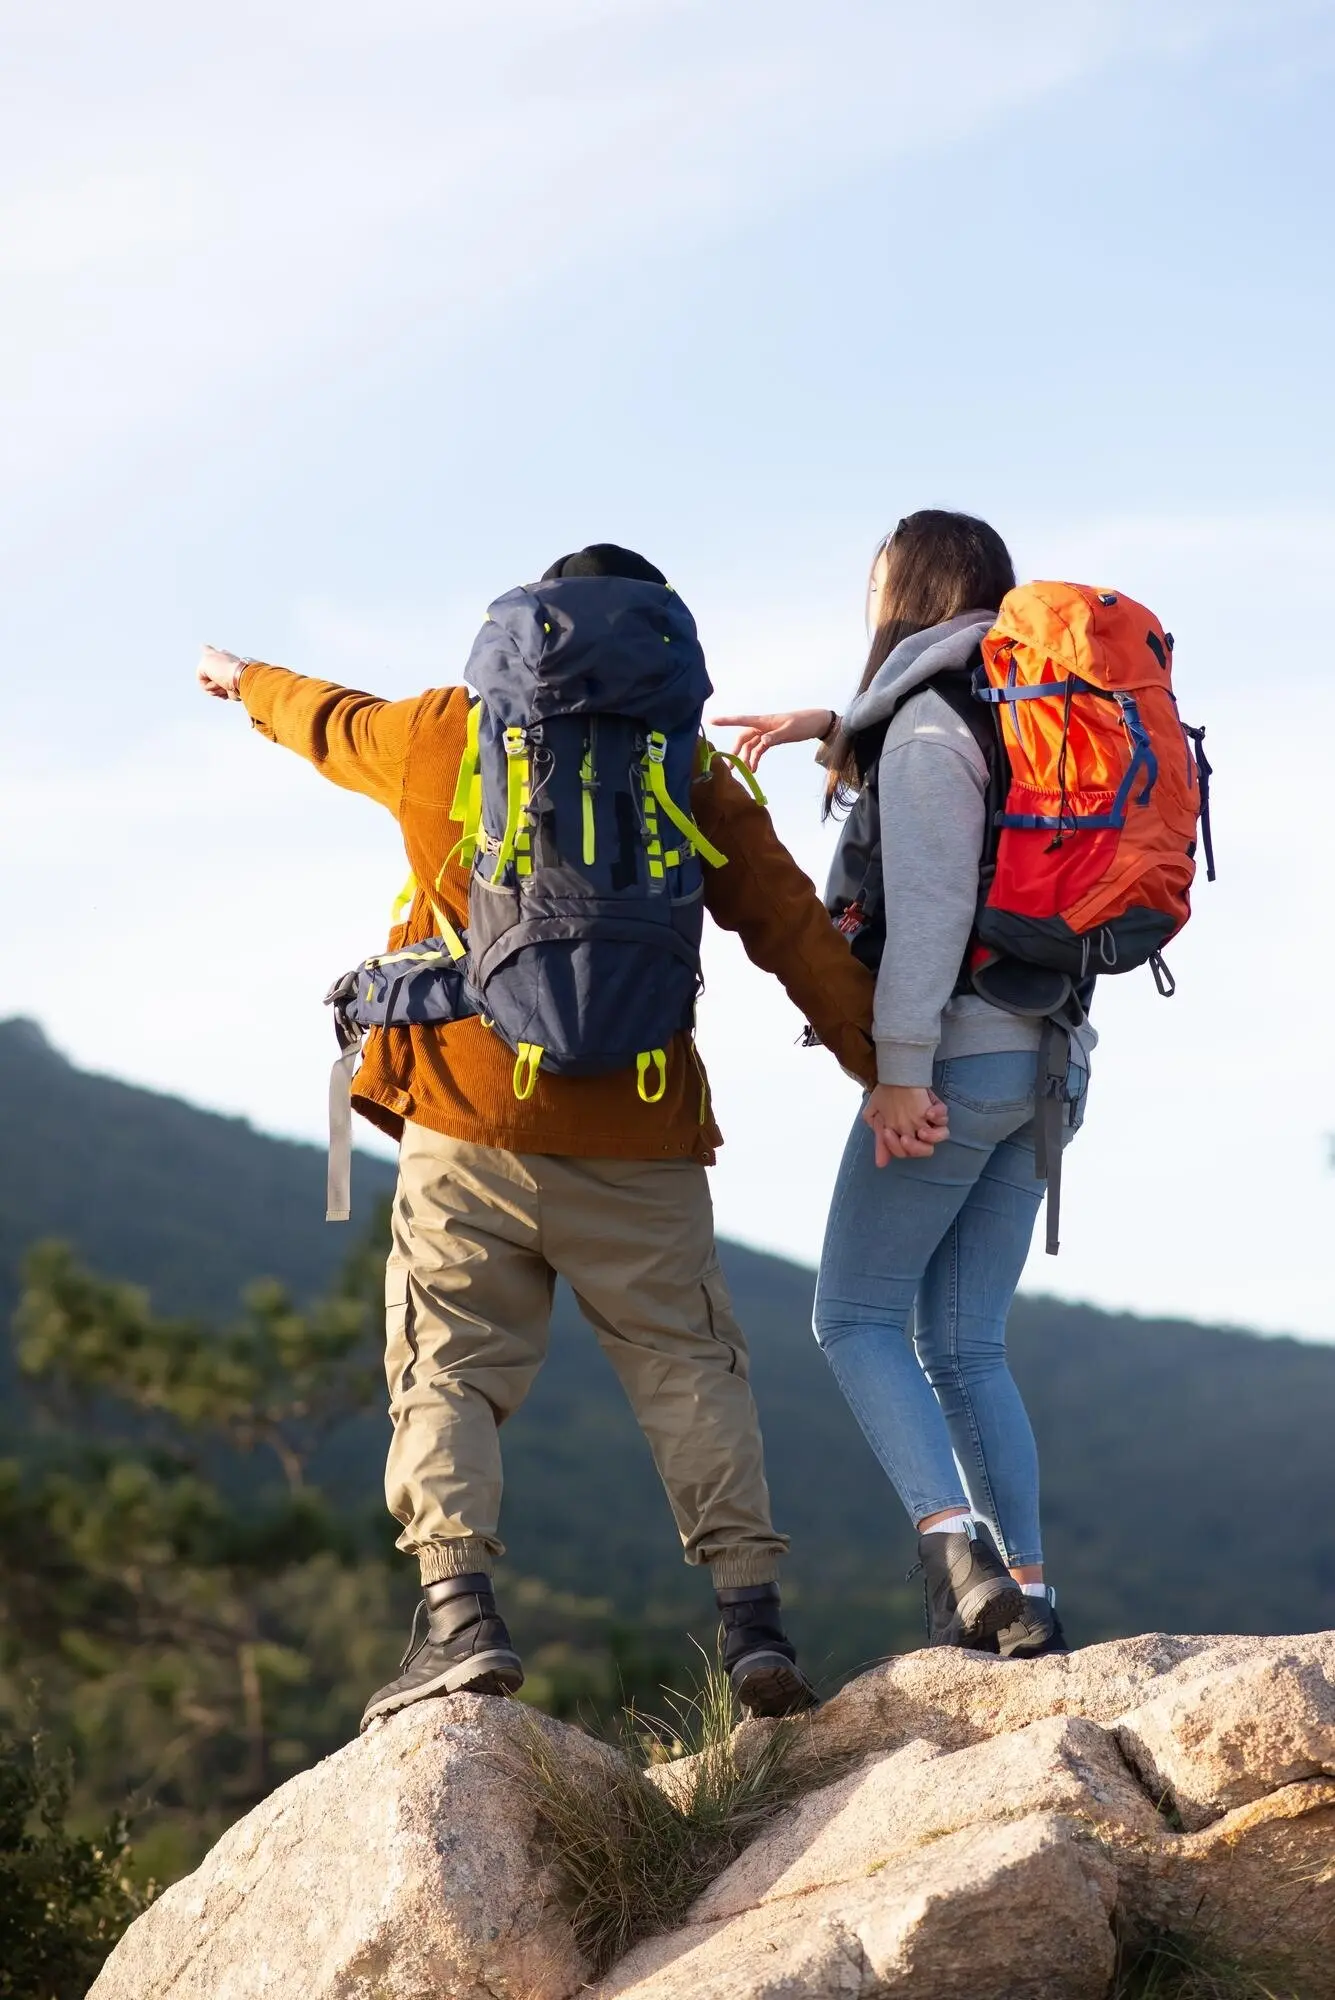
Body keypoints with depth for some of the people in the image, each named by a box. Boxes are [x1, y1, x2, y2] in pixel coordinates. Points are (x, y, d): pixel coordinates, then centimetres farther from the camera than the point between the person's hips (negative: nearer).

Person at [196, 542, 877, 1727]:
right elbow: (794, 930, 0)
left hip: (467, 1128, 0)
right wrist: (884, 1069, 1)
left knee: (448, 1371, 3)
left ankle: (460, 1612, -13)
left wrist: (249, 685, 50)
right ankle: (753, 1617, -3)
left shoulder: (441, 735, 8)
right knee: (688, 1365, 6)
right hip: (638, 1141, 0)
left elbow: (330, 723, 28)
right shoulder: (694, 781, 5)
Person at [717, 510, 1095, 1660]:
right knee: (965, 1344, 9)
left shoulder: (930, 721, -9)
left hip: (960, 1054, -8)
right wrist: (831, 731, 35)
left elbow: (931, 903, -19)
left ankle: (957, 1548, -18)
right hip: (1047, 1063, 8)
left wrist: (901, 1067, -20)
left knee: (856, 1316, -1)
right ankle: (1028, 1599, 2)